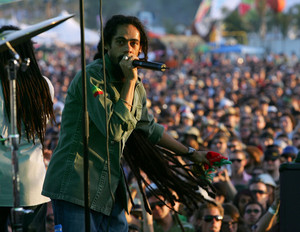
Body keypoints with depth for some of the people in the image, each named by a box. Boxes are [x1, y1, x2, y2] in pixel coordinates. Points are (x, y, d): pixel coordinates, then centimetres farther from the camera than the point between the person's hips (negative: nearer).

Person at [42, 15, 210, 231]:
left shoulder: (135, 84, 12)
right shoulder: (91, 77, -13)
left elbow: (149, 128, 29)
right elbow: (114, 129, -23)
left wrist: (190, 153, 33)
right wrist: (129, 81, -19)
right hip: (74, 189, -8)